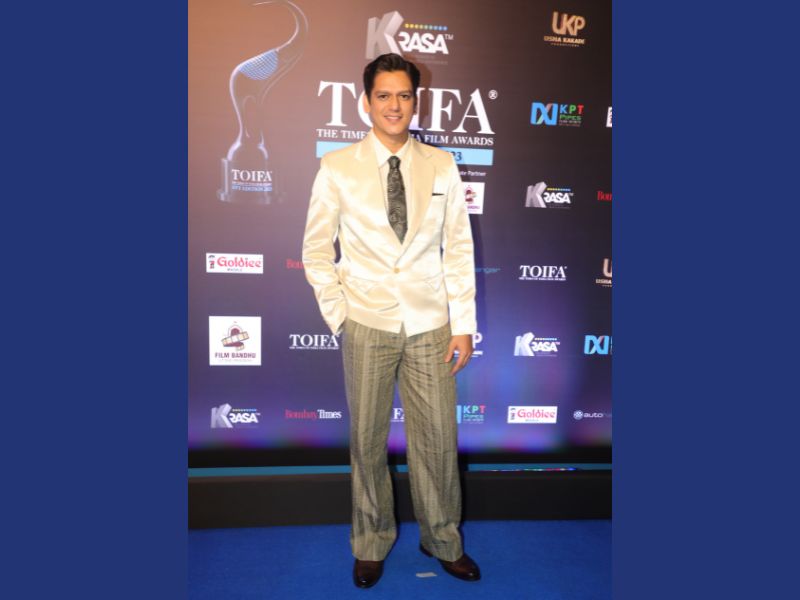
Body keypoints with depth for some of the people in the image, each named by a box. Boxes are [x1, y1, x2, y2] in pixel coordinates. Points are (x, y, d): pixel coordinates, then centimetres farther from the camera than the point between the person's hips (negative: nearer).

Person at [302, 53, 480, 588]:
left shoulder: (442, 167, 0)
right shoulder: (337, 168, -3)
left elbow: (459, 249, 2)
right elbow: (317, 250, 3)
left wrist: (463, 324, 0)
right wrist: (338, 315, -1)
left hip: (430, 326, 1)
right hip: (367, 325, 0)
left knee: (438, 438, 10)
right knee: (367, 439, 13)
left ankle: (443, 540, 35)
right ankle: (372, 542, 37)